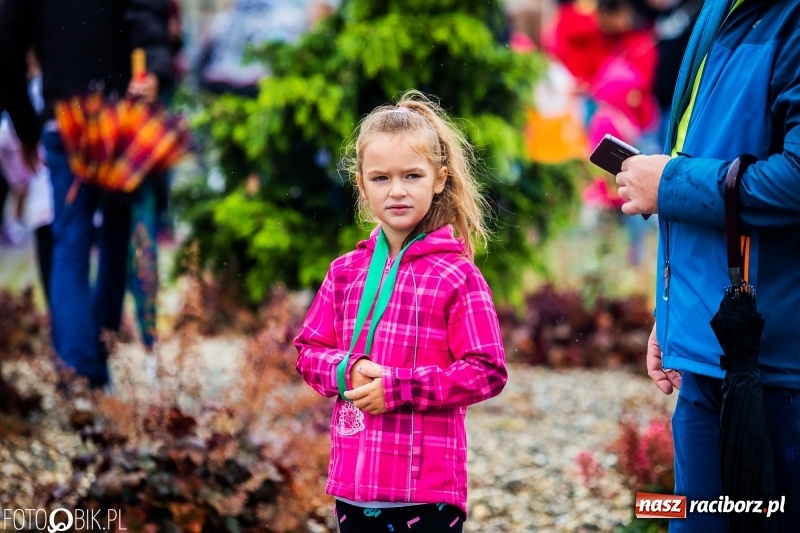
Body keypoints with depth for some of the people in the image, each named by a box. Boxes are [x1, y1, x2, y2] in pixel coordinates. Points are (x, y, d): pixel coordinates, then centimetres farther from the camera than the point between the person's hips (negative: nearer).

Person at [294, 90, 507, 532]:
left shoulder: (456, 275, -7)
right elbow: (308, 350, 14)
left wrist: (399, 387, -17)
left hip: (428, 488, -5)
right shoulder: (345, 272, 9)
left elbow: (487, 372, -10)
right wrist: (347, 372, -8)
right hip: (354, 482, 5)